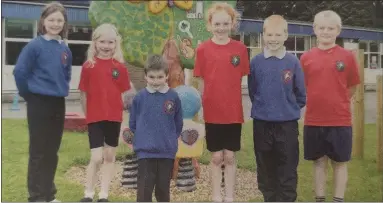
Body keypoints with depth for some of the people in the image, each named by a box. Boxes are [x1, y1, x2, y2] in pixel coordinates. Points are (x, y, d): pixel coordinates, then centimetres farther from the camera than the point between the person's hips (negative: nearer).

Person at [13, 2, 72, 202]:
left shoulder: (65, 49, 6)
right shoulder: (34, 45, -11)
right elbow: (20, 72, -12)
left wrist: (61, 89, 12)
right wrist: (29, 94, -2)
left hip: (58, 104, 6)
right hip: (39, 103, -6)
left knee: (52, 152, 13)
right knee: (38, 152, 2)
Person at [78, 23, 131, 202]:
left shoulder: (120, 66, 0)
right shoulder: (88, 66, -4)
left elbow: (124, 92, 4)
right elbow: (83, 94, 1)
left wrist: (120, 110, -2)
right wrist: (88, 114, 2)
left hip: (114, 117, 2)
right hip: (94, 117, -2)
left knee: (110, 156, 11)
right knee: (96, 158, -4)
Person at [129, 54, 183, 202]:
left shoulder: (173, 97, -4)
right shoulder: (140, 97, -4)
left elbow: (178, 124, 7)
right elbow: (132, 123, 7)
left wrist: (170, 138, 6)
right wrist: (143, 136, 7)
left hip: (167, 151, 1)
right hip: (145, 151, -1)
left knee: (163, 188, 14)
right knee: (144, 189, 1)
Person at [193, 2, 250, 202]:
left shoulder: (240, 48, -1)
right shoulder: (203, 48, -3)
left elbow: (241, 79, 4)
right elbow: (201, 82, 0)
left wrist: (238, 103, 1)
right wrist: (202, 107, -2)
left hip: (233, 112, 1)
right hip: (212, 112, -1)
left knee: (230, 156, 10)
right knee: (216, 157, 10)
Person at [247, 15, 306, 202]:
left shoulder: (293, 62, -5)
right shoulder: (255, 62, -2)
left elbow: (301, 93, 4)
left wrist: (291, 108, 7)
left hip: (287, 123, -1)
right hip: (261, 123, 2)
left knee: (288, 170, 6)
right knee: (265, 169, 14)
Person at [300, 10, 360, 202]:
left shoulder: (347, 56, -2)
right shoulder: (306, 57, 1)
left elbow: (352, 87, 6)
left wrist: (337, 104, 7)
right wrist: (318, 103, 2)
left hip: (340, 120, -1)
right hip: (313, 120, 1)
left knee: (339, 162, 8)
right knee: (319, 162, 11)